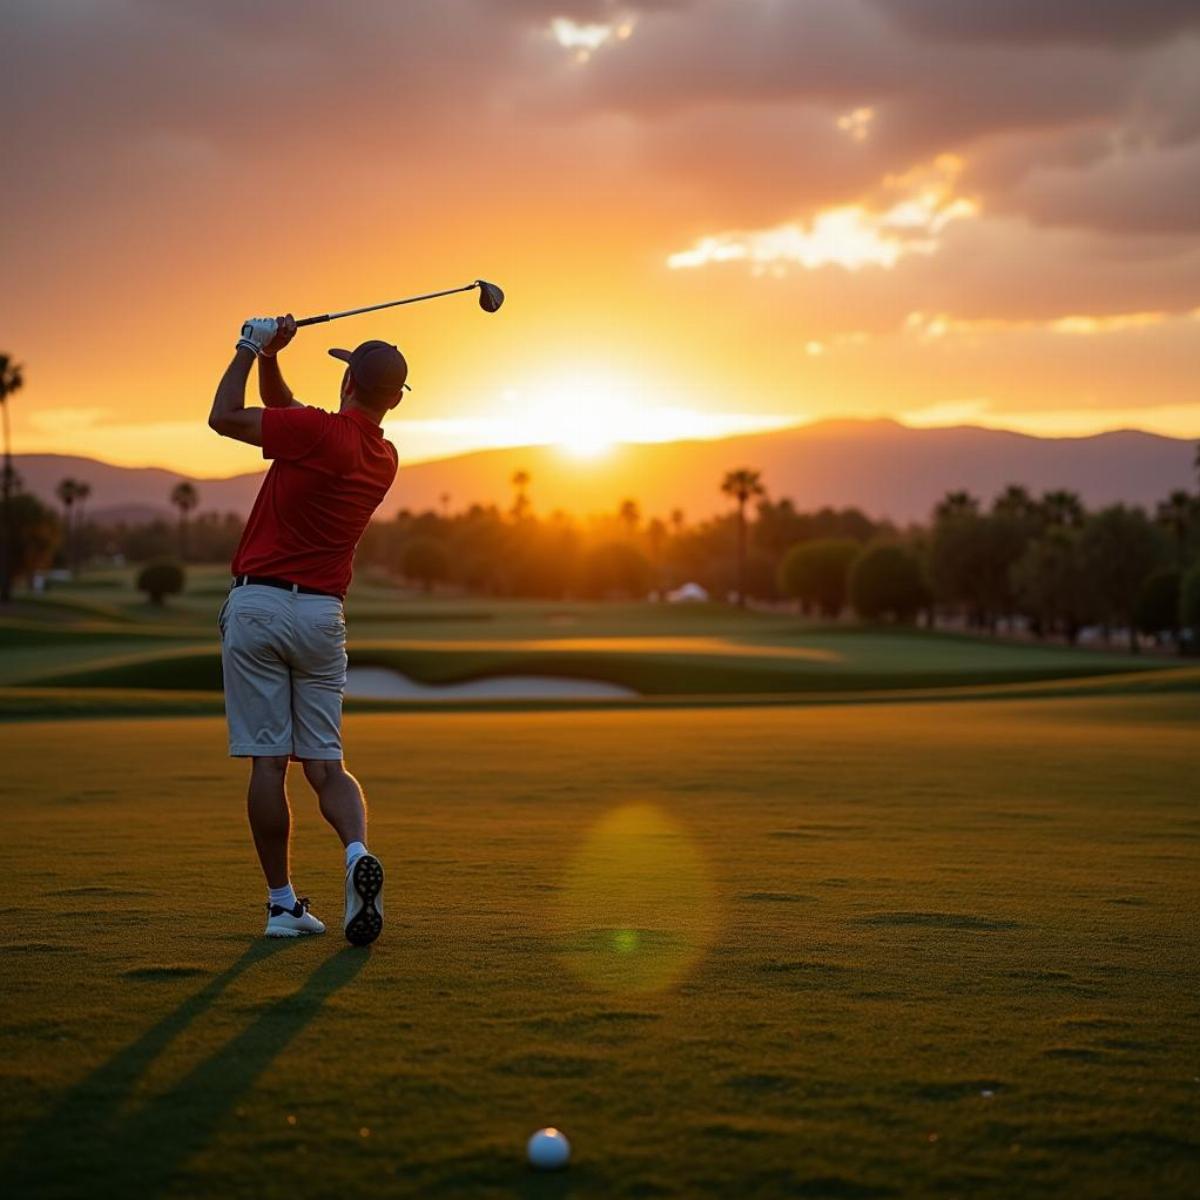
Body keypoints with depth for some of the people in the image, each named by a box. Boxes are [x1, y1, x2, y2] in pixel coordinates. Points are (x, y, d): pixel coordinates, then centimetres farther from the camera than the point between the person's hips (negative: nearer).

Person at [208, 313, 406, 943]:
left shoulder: (318, 431, -13)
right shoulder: (385, 460, 9)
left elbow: (223, 417, -4)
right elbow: (284, 411, 18)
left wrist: (251, 348, 7)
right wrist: (268, 357, 6)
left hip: (258, 604, -5)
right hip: (323, 615, 5)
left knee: (268, 762, 0)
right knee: (325, 764, 8)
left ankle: (283, 903, 3)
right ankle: (358, 852, -19)